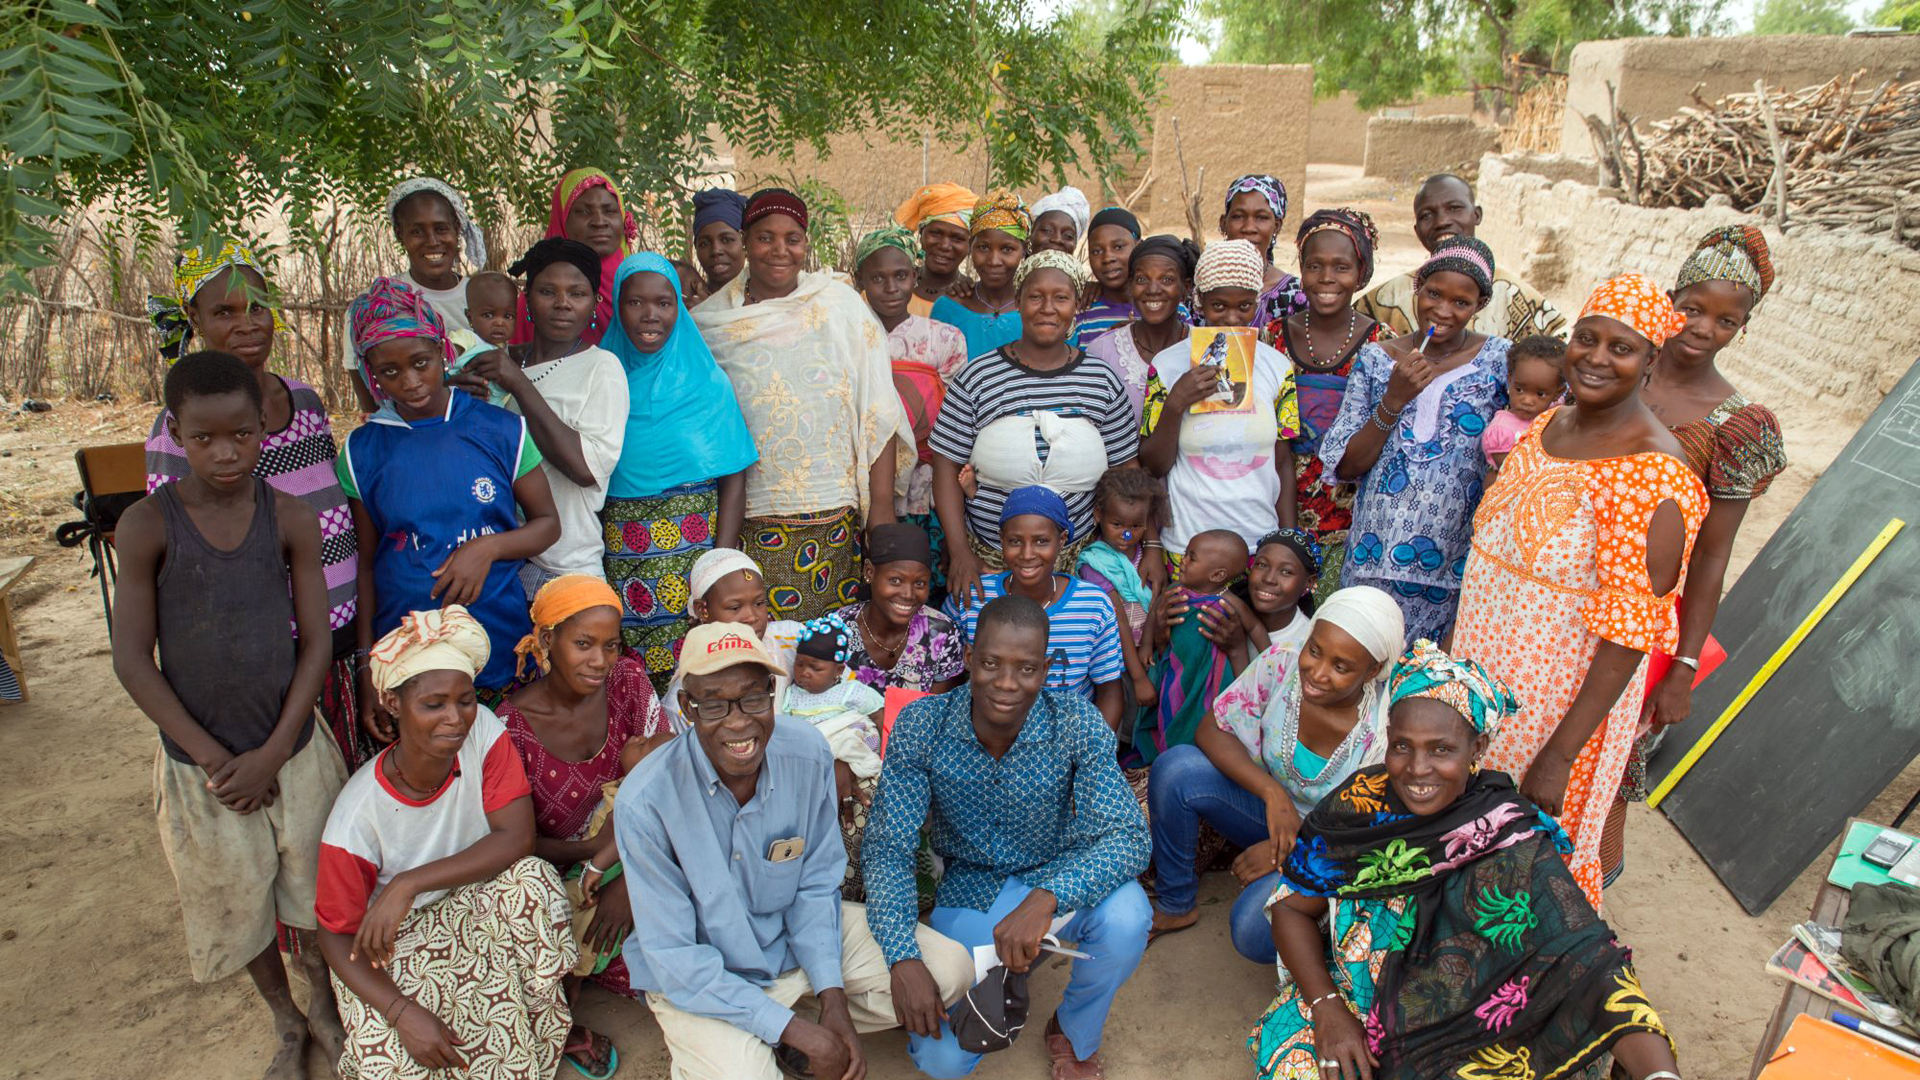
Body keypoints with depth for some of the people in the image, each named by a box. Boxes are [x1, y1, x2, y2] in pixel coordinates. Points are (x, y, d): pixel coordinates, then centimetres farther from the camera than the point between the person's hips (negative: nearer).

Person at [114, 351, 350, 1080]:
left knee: (310, 887, 15)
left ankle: (323, 1005, 41)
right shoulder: (146, 527, -13)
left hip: (293, 749, 1)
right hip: (200, 761, 0)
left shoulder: (291, 520, -10)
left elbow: (316, 642, -6)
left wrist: (272, 753, -12)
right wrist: (216, 759, -11)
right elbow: (133, 660, -10)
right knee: (238, 901, 16)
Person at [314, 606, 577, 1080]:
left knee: (531, 878, -29)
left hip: (473, 908, 3)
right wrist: (403, 1012, -28)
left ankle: (554, 1028, -7)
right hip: (392, 942, -2)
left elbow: (517, 837, -24)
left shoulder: (482, 731, -19)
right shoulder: (359, 815, -24)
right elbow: (336, 935, -14)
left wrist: (409, 884, -31)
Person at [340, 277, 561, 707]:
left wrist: (488, 547, -14)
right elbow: (365, 563, 6)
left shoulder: (501, 430, -1)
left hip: (503, 647, 0)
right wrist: (366, 671, 4)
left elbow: (547, 523, 5)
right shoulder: (362, 451, 2)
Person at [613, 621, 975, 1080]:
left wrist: (831, 994, -16)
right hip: (698, 981, -4)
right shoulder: (645, 803, -26)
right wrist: (793, 1027, -23)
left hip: (797, 937, 4)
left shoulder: (808, 753, -17)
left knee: (950, 968, -8)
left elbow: (815, 887, -5)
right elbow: (673, 956, -20)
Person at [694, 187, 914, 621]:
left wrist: (882, 505, -3)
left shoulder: (840, 304, 4)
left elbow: (878, 412, 1)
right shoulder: (708, 322, 6)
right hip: (746, 517, 1)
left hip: (834, 513, 0)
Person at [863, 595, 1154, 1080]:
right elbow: (888, 849, -17)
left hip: (1055, 879, 0)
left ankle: (1075, 1035, 1)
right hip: (969, 888, 0)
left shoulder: (1077, 723, -22)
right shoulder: (920, 726, -20)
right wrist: (902, 959, -30)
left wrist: (1046, 899, -46)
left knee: (1124, 914, -33)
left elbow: (1128, 837, -29)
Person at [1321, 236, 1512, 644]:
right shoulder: (1376, 359, 3)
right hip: (1375, 559, 1)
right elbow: (1346, 468, -2)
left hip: (1456, 561, 0)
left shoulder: (1499, 360, 1)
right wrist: (1393, 401, -13)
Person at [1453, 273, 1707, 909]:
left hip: (1564, 690, -7)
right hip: (1486, 665, 7)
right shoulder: (1549, 423, 1)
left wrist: (1562, 754, -23)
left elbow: (1630, 637, -24)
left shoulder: (1654, 475, -24)